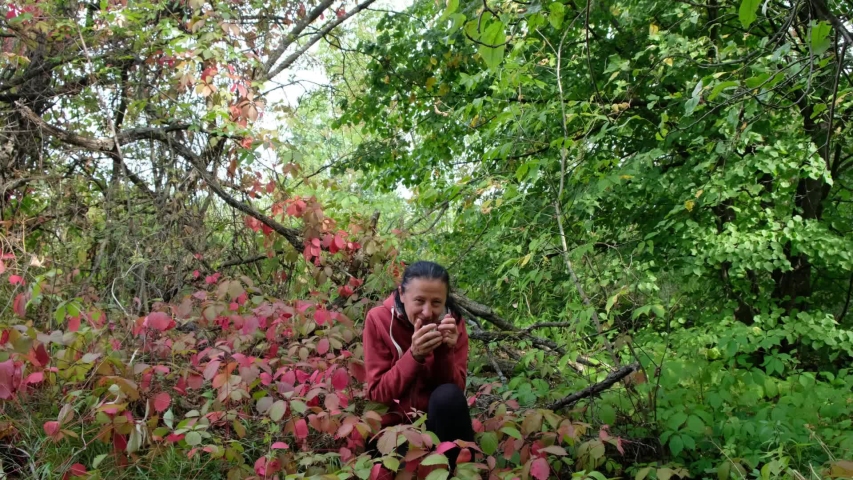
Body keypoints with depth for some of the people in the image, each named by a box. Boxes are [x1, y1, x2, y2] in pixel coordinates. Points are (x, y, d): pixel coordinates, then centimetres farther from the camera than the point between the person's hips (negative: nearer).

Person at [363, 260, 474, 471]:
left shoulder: (453, 322, -5)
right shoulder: (379, 319, -11)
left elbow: (457, 389, -9)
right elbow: (377, 394, -14)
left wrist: (445, 352, -26)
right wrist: (414, 355, -28)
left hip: (440, 422, 2)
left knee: (448, 396, -30)